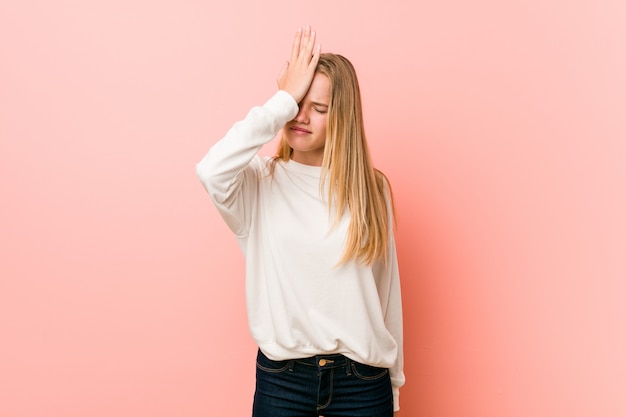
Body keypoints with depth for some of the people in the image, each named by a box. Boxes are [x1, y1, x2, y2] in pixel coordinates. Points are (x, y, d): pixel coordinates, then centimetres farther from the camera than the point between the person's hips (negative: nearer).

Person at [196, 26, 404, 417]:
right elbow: (211, 171, -28)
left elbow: (387, 289, 4)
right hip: (281, 379, 0)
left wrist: (394, 383, 9)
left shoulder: (371, 188, -1)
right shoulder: (259, 183, -5)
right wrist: (284, 99, -20)